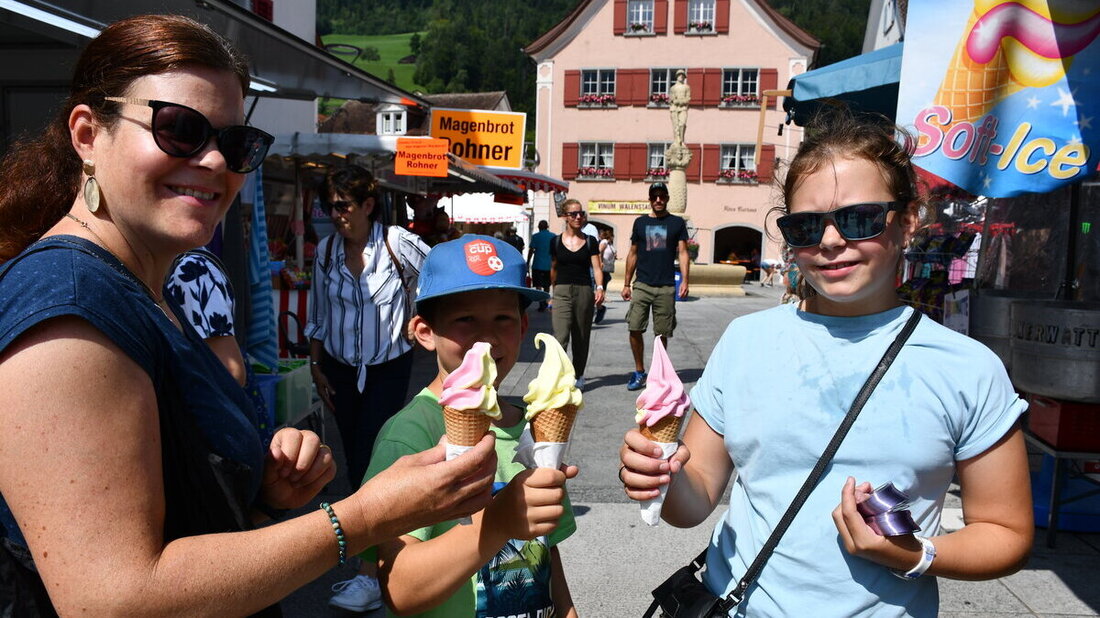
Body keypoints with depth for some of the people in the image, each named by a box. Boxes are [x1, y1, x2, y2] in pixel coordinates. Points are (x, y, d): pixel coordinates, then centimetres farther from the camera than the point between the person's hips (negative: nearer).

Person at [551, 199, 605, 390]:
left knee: (581, 338, 8)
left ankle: (578, 376, 22)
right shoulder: (556, 242, 6)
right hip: (562, 292, -1)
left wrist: (600, 288, -15)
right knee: (561, 337, -14)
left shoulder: (590, 241, 6)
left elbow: (597, 267, 1)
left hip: (584, 292, 1)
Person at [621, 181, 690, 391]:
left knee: (662, 333, 3)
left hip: (666, 287, -1)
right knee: (635, 328, -6)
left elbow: (682, 253, 2)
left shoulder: (677, 223, 6)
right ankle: (639, 371, 9)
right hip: (642, 285, 1)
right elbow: (633, 254, 15)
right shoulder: (640, 222, 11)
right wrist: (626, 284, 11)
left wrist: (684, 280, -12)